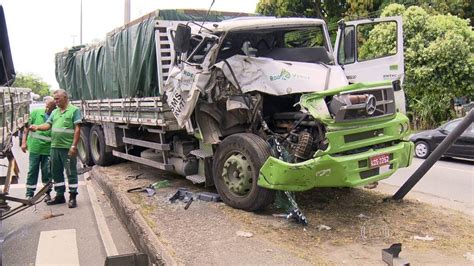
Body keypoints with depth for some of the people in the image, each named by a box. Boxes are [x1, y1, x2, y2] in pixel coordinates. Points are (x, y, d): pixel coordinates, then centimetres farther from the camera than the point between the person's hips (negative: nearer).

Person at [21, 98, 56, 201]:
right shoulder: (36, 113, 0)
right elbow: (27, 127, 5)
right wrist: (24, 142, 1)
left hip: (48, 149, -1)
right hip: (34, 147, 1)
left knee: (47, 172, 6)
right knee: (32, 171, 7)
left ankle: (47, 193, 20)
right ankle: (29, 194, 17)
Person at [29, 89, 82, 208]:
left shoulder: (74, 110, -3)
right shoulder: (54, 112, 17)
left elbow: (77, 129, -9)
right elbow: (48, 125, 9)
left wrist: (74, 146, -16)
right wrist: (37, 127, -13)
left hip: (68, 148, -7)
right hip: (55, 147, 7)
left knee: (71, 172, 0)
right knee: (56, 172, 13)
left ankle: (72, 197, 7)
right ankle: (60, 196, 25)